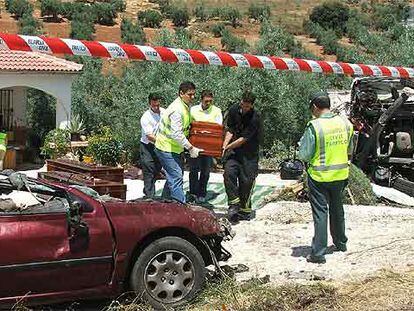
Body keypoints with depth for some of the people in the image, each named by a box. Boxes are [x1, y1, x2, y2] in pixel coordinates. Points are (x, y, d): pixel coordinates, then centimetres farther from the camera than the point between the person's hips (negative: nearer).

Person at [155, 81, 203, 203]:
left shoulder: (186, 107, 7)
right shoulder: (177, 110, -24)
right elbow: (177, 134, -28)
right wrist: (191, 148, -24)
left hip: (176, 148, 10)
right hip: (166, 148, -10)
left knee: (174, 176, 17)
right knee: (176, 177, -11)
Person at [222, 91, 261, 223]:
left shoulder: (255, 118, -18)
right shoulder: (234, 110, -2)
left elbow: (243, 139, -18)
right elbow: (229, 130, 5)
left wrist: (228, 147, -16)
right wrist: (224, 146, -8)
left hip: (249, 153, -3)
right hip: (234, 149, 3)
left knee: (246, 180, -1)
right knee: (229, 172, -18)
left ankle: (245, 209, 16)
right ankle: (234, 204, -10)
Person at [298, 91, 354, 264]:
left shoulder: (314, 127, -20)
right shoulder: (345, 123, -3)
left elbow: (304, 155, -15)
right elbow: (349, 149, 10)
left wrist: (303, 140, 2)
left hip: (319, 176, -5)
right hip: (341, 174, 5)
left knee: (320, 213, 1)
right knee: (337, 209, 22)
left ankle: (318, 253, 2)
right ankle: (340, 243, 37)